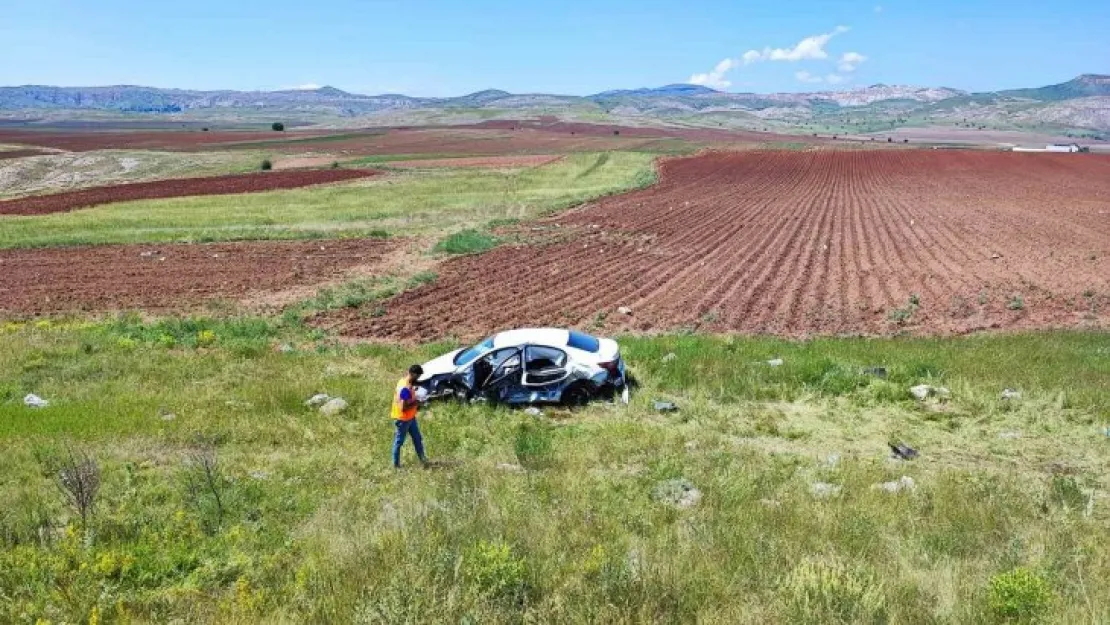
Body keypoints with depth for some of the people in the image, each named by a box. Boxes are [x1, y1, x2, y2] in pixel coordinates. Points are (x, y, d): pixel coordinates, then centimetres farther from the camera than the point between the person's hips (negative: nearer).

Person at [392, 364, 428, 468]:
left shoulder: (405, 381, -1)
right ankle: (396, 464, 24)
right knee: (399, 441, 9)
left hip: (410, 417, 9)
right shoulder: (405, 388, -32)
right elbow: (403, 408, -32)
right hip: (403, 419, -9)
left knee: (417, 438, 18)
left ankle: (422, 459, 31)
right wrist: (415, 404, -20)